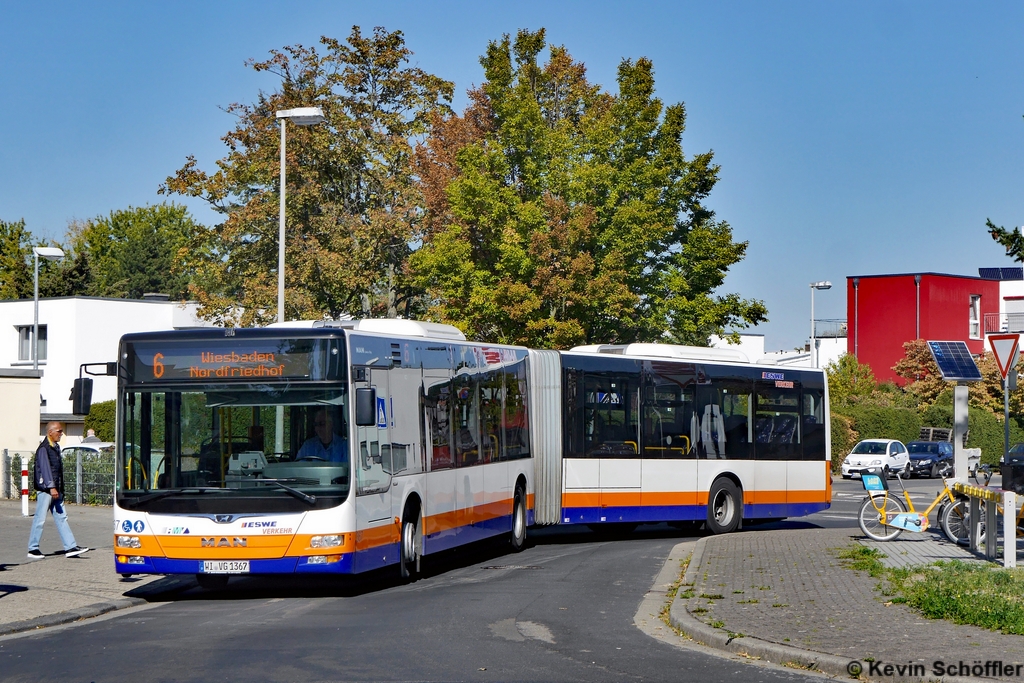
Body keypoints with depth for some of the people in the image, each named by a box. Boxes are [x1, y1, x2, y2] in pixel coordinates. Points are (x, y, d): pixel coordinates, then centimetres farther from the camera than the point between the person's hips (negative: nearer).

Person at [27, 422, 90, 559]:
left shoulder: (56, 447, 16)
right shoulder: (43, 448, -12)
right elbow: (45, 468, -20)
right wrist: (51, 487, -27)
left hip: (56, 490, 9)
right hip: (45, 490, -9)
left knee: (61, 518, 5)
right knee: (40, 519, -3)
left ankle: (70, 547, 3)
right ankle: (32, 549, 5)